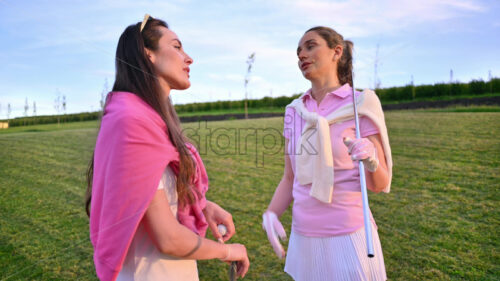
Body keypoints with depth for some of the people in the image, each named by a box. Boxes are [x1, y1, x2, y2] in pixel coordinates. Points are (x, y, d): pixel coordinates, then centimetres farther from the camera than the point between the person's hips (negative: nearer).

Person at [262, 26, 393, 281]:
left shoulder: (361, 105, -8)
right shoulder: (295, 111, 4)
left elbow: (379, 184, -6)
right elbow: (290, 177, 7)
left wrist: (371, 161, -26)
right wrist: (271, 214, -8)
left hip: (346, 236, -4)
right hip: (303, 236, 4)